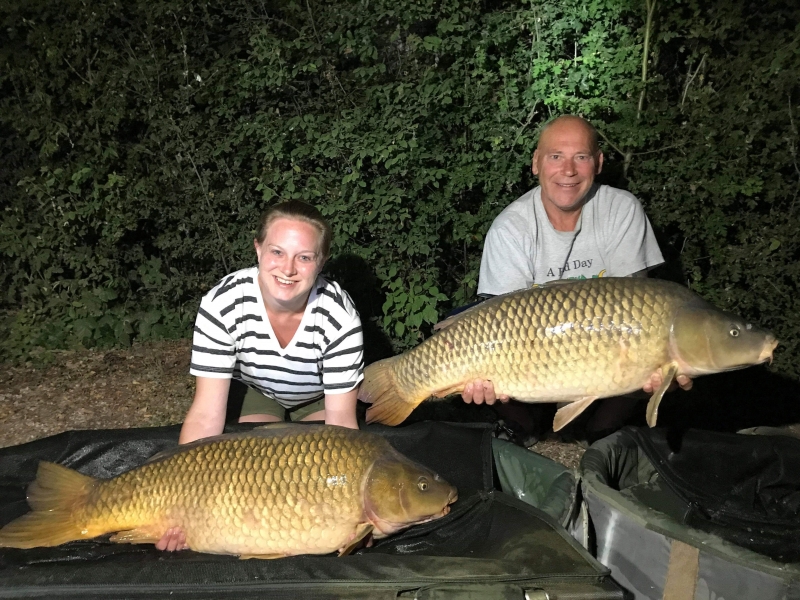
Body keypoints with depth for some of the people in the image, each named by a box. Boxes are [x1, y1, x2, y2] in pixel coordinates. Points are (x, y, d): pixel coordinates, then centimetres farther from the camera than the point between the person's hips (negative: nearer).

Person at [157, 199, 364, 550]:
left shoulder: (338, 315, -36)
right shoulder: (222, 304, -35)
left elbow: (341, 420, -31)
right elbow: (207, 414, -33)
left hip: (321, 399, 0)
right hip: (261, 393, 1)